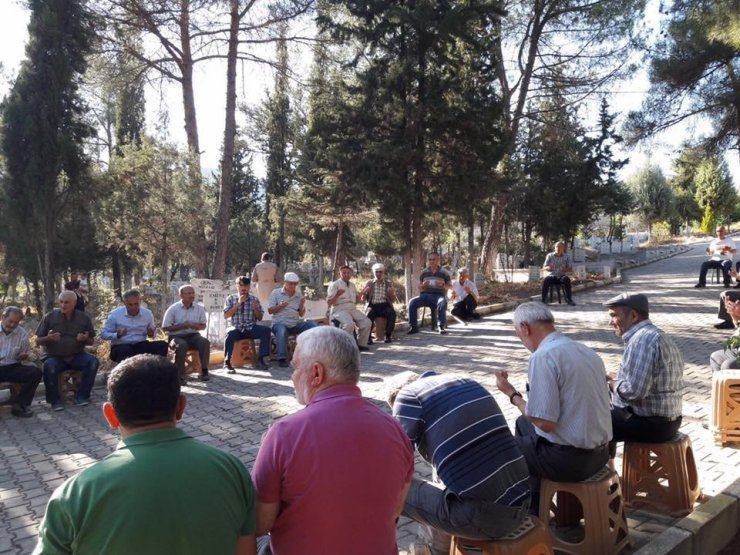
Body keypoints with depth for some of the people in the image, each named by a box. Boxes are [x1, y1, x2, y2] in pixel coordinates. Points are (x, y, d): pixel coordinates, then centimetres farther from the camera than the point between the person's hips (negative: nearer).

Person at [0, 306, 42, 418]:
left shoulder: (22, 333, 7)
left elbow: (26, 353, 18)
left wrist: (23, 356, -9)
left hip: (13, 367, 3)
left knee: (36, 372, -22)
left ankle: (19, 405, -15)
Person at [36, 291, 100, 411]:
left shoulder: (84, 318, 3)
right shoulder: (49, 317, -1)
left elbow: (91, 341, 10)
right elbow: (38, 340, 2)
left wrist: (85, 339, -15)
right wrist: (48, 338, -21)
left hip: (76, 356, 2)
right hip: (54, 356, -1)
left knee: (93, 361, -26)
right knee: (49, 366, -34)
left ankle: (82, 396, -13)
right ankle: (55, 400, -16)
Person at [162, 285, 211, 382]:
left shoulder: (199, 308, 5)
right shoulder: (173, 309, -3)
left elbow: (203, 326, 12)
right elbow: (165, 328, -3)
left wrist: (196, 326, -12)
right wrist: (181, 326, -15)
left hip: (193, 335, 3)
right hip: (176, 336, -3)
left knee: (205, 342, -28)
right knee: (181, 345, -36)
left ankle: (204, 371, -16)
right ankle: (179, 375, -27)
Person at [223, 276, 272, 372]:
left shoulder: (254, 299, 11)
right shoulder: (230, 298, 6)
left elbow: (260, 318, 10)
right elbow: (226, 315, -5)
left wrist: (255, 308, -10)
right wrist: (238, 304, -11)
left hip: (251, 328, 2)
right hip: (236, 328, -2)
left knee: (266, 330, -25)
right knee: (231, 332, -37)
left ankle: (260, 359, -18)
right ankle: (227, 362, -28)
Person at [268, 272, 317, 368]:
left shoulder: (299, 294, 14)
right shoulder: (276, 293, 5)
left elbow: (301, 314, 15)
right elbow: (270, 310, 1)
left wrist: (302, 305, -6)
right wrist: (280, 306, -17)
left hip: (295, 324, 4)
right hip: (280, 323, -4)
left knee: (312, 324, -20)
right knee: (282, 331, -39)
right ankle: (282, 358, -33)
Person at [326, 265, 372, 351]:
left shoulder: (352, 285, 20)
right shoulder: (334, 285, -1)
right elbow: (329, 302, -8)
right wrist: (337, 295, -25)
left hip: (353, 309, 6)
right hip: (340, 310, -6)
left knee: (367, 322, -13)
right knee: (349, 324, -34)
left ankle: (361, 344, 0)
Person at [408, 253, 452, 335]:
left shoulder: (444, 272, 8)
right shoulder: (424, 272, 13)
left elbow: (450, 286, 9)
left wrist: (443, 286, -12)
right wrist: (423, 286, -7)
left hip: (439, 295, -2)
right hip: (425, 295, 2)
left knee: (442, 303, -38)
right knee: (412, 302, -24)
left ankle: (442, 326, -25)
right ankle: (414, 327, -18)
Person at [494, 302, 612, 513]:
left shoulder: (543, 356, -20)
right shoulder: (586, 350, 6)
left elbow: (545, 423, -22)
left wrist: (512, 394, -9)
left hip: (569, 458, -8)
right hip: (599, 452, 8)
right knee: (523, 424, 24)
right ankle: (533, 507, 34)